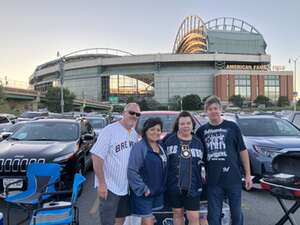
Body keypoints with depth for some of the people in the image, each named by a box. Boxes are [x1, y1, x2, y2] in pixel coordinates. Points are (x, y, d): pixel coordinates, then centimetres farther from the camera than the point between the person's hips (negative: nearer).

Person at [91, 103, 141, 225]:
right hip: (109, 186, -7)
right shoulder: (109, 130, -17)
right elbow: (96, 156, -19)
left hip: (126, 187, 7)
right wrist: (102, 183, -20)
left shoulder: (134, 133, 5)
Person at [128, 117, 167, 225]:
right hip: (143, 193, -7)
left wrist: (163, 186, 9)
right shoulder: (139, 147, -18)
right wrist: (143, 189, -21)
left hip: (158, 192, 7)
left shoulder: (160, 147, 8)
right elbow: (131, 171, -23)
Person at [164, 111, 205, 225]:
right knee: (177, 213, 14)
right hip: (174, 185, -1)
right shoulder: (169, 140, -3)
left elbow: (201, 165, 11)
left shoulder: (198, 143, 5)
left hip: (193, 187, 1)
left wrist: (200, 183, 7)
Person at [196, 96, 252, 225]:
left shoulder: (232, 127, -1)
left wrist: (248, 174, 1)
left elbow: (243, 151, 2)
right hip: (213, 181, 2)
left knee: (236, 213, 14)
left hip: (233, 178, -1)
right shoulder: (202, 131, 5)